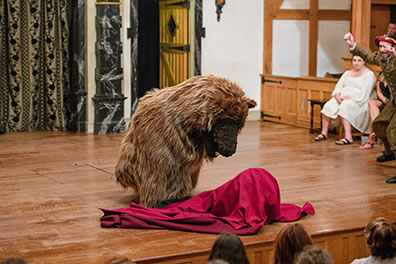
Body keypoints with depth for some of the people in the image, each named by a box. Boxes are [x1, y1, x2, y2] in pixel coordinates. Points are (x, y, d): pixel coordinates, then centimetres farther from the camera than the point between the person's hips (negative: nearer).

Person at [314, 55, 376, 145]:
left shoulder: (369, 74, 1)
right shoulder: (347, 73, 23)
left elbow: (363, 94, -12)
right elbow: (338, 87, 16)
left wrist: (348, 97, -18)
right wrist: (337, 95, -6)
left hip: (358, 102, -6)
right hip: (342, 98, 6)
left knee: (344, 106, -36)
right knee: (328, 106, -20)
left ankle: (348, 137, -43)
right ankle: (324, 133, -12)